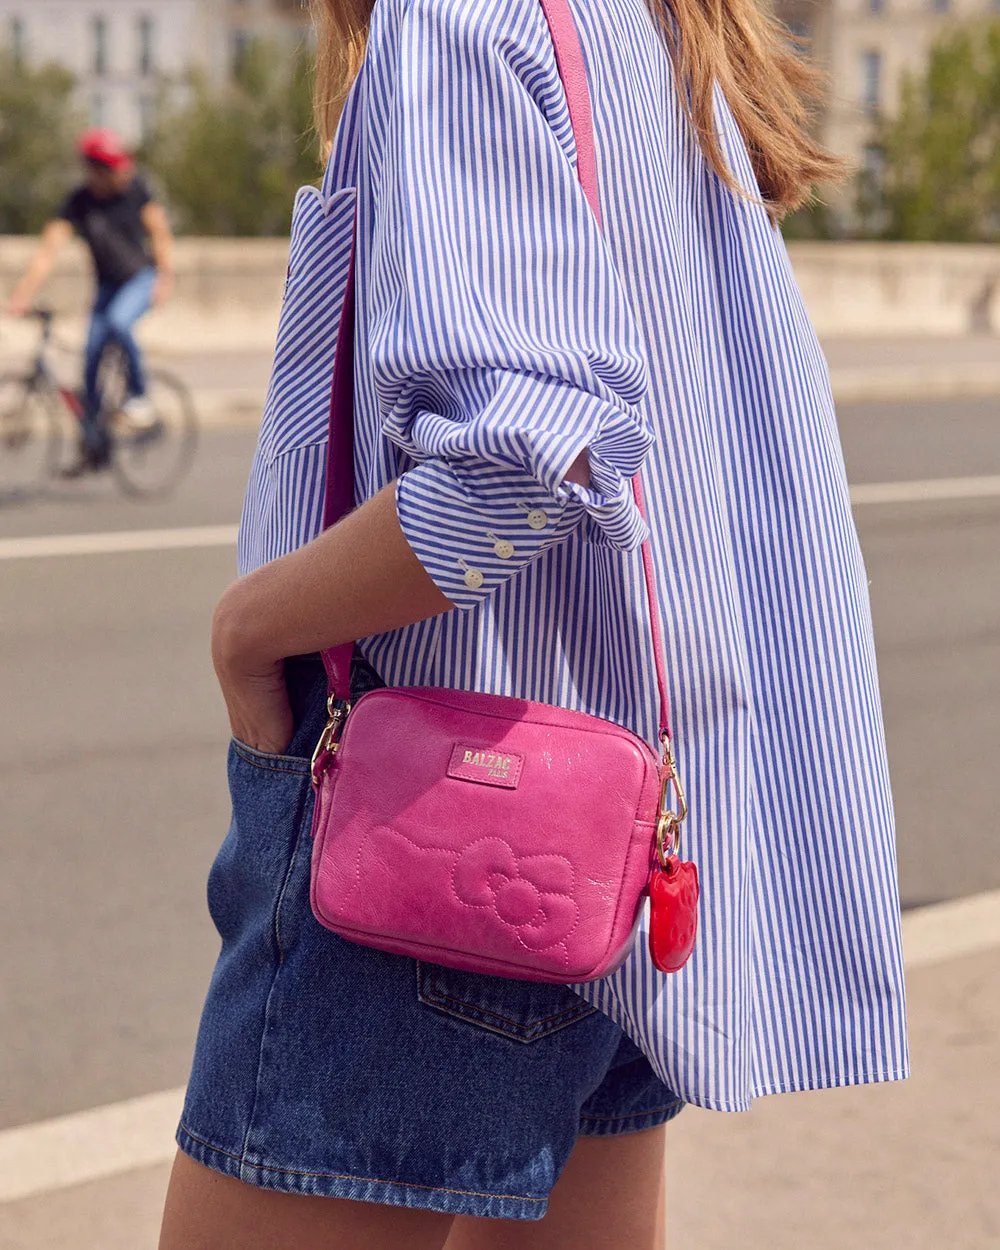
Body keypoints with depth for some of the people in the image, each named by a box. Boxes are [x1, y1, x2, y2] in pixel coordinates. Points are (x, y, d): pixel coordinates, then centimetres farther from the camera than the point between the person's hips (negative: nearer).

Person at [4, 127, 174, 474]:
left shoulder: (136, 188, -12)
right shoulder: (78, 203, -13)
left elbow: (160, 234, -3)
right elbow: (48, 250, -19)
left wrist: (165, 277, -14)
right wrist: (22, 295, -28)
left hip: (143, 279, -2)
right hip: (109, 286, 2)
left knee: (117, 321, -32)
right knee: (91, 358, -9)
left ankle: (138, 394, -9)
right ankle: (94, 447, 1)